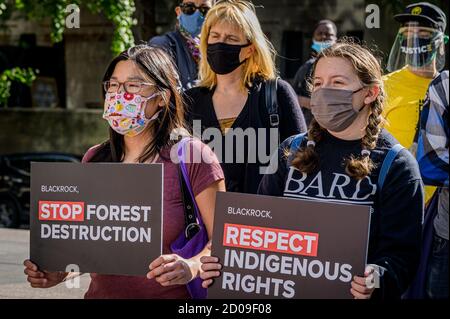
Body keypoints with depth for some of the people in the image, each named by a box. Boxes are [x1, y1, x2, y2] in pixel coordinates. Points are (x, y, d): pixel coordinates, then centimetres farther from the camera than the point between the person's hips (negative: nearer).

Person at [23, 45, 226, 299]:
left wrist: (192, 267, -25)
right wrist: (59, 273, -2)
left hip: (171, 295, -4)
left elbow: (223, 241, -6)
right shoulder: (95, 160, 10)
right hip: (101, 292, 4)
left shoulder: (192, 156, -5)